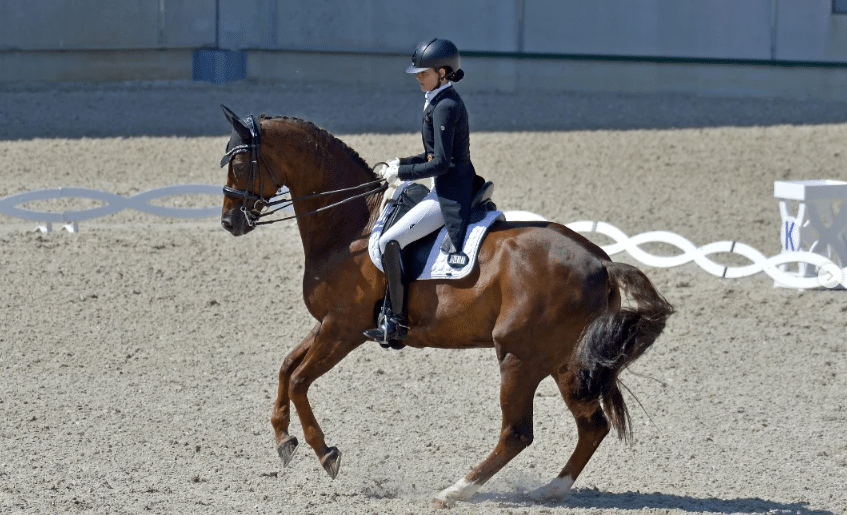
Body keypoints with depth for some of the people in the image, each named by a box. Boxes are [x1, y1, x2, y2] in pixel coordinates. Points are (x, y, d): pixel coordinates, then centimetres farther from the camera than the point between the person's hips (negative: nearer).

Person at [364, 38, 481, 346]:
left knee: (389, 242, -17)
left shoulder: (444, 106, -18)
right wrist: (401, 164, 11)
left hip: (449, 196, -11)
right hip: (454, 190, 11)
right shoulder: (444, 101, 13)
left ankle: (396, 322, -16)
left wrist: (402, 173, -14)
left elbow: (440, 163, -22)